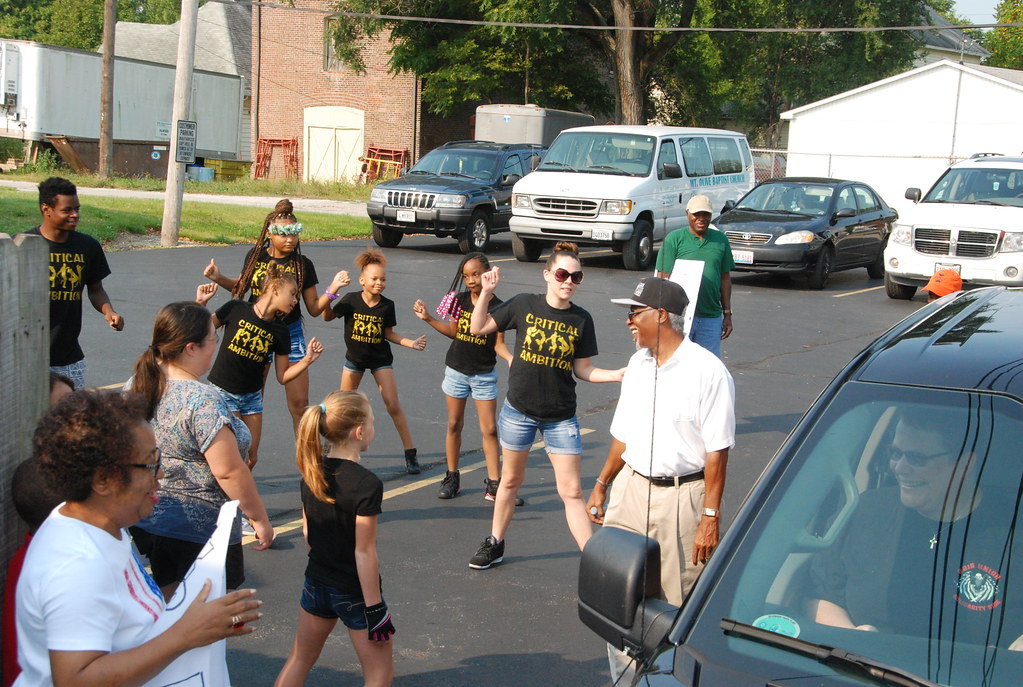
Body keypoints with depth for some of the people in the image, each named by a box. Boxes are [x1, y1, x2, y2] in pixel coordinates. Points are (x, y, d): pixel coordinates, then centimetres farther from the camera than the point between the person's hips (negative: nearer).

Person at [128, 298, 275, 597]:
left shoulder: (138, 385, 0)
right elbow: (229, 471, -24)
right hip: (199, 533, -8)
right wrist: (260, 519, -14)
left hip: (146, 522, 8)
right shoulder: (203, 400, -24)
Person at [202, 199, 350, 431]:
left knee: (299, 404, -2)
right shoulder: (255, 256, -2)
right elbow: (241, 287, 16)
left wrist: (332, 289, -18)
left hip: (290, 334, -1)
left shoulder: (303, 265, -7)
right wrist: (219, 278, 0)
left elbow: (314, 309, -4)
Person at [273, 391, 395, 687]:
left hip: (317, 583, 7)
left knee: (299, 660, 23)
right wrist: (374, 606, -14)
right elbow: (364, 552, -21)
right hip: (355, 593, -6)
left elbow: (307, 532, 7)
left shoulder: (311, 472, -4)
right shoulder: (367, 484, -24)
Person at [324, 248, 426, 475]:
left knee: (393, 405, -7)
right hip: (355, 358, 1)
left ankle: (410, 453, 0)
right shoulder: (351, 300, -14)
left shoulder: (387, 305, -12)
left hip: (381, 358, -1)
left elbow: (389, 334, -2)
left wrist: (411, 343, -13)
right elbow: (327, 317, -4)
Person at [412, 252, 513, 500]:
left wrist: (510, 358, -29)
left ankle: (493, 483, 4)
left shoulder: (497, 307, -11)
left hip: (484, 374, -3)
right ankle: (452, 477, 23)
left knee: (489, 429, -2)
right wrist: (428, 318, 3)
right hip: (457, 370, 3)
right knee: (454, 425, 11)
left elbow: (499, 344, -9)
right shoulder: (460, 300, -3)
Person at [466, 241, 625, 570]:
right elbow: (477, 328, 0)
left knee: (571, 491, -2)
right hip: (519, 410, 1)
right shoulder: (525, 305, -7)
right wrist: (486, 293, -13)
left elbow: (582, 369, -1)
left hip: (561, 417, 0)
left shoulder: (581, 320, -5)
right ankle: (495, 544, 35)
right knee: (510, 480, 17)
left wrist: (617, 374, -16)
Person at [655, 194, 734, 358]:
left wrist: (727, 313, 13)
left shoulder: (721, 240, 11)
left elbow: (725, 278, 16)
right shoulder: (674, 239, -1)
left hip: (712, 318, 4)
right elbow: (663, 278, -4)